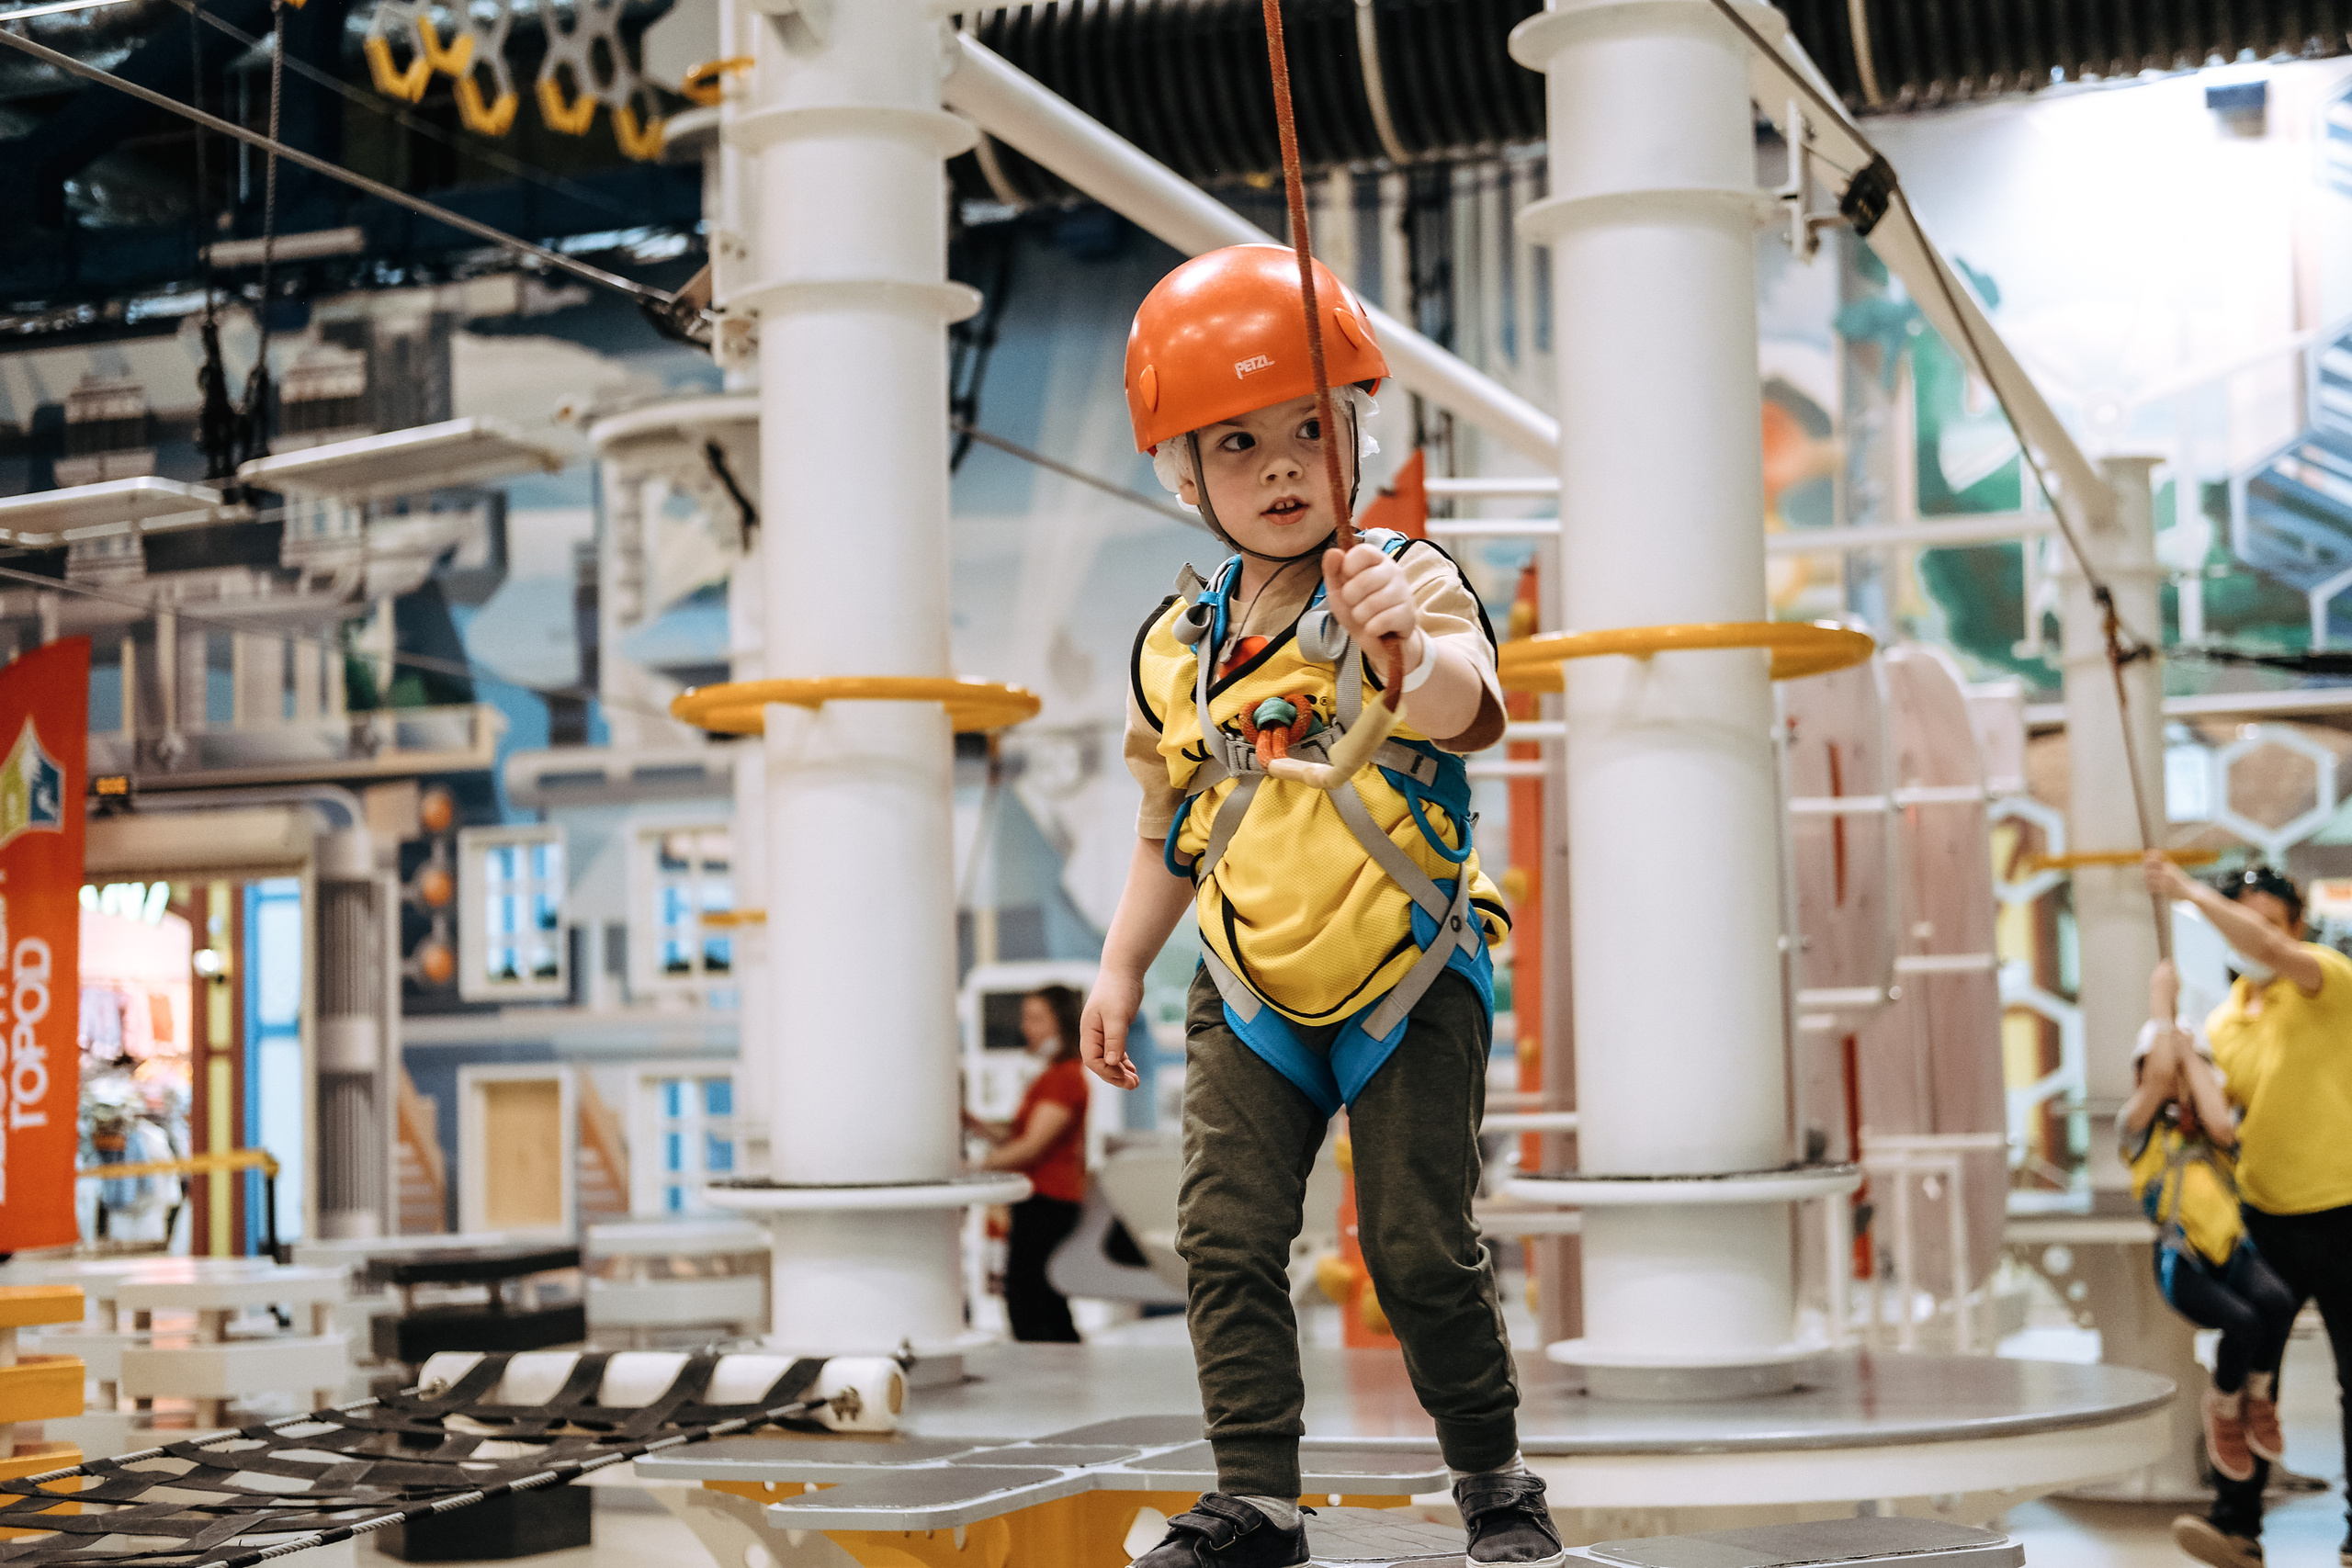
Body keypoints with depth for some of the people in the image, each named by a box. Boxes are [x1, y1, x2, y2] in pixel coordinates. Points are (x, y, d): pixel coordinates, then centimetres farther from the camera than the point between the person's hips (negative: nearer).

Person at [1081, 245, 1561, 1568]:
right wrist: (1122, 966, 14)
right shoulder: (1179, 647, 4)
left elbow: (1463, 706, -33)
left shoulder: (1400, 581, -10)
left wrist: (1404, 643, -54)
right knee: (1227, 1238, -4)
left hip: (1409, 978, -4)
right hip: (1253, 995, 4)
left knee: (1423, 1246, -1)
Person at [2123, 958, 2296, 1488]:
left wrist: (2188, 1049, 1)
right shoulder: (2139, 1126, 7)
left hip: (2234, 1251, 3)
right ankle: (2223, 1407, 3)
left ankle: (2259, 1396, 0)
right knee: (2242, 1321, -30)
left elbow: (2221, 1124, -9)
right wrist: (2161, 1002, -2)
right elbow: (2160, 1073, -12)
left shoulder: (2209, 1127, 18)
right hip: (2182, 1261, -3)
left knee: (2276, 1301, -30)